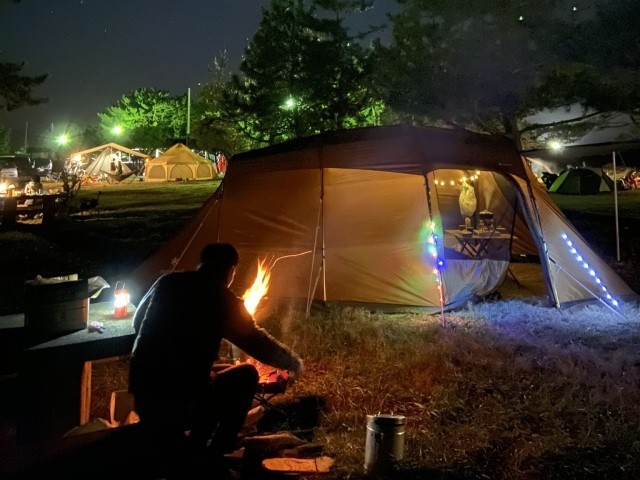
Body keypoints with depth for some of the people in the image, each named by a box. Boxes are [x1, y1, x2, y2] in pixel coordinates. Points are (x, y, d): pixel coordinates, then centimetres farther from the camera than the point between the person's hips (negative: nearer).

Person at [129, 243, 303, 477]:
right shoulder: (224, 299, -6)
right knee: (247, 375, 15)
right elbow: (260, 345, 3)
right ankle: (213, 459, 15)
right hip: (180, 406, -6)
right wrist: (294, 363, 22)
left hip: (141, 401, 6)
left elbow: (138, 323, 24)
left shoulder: (167, 282, 8)